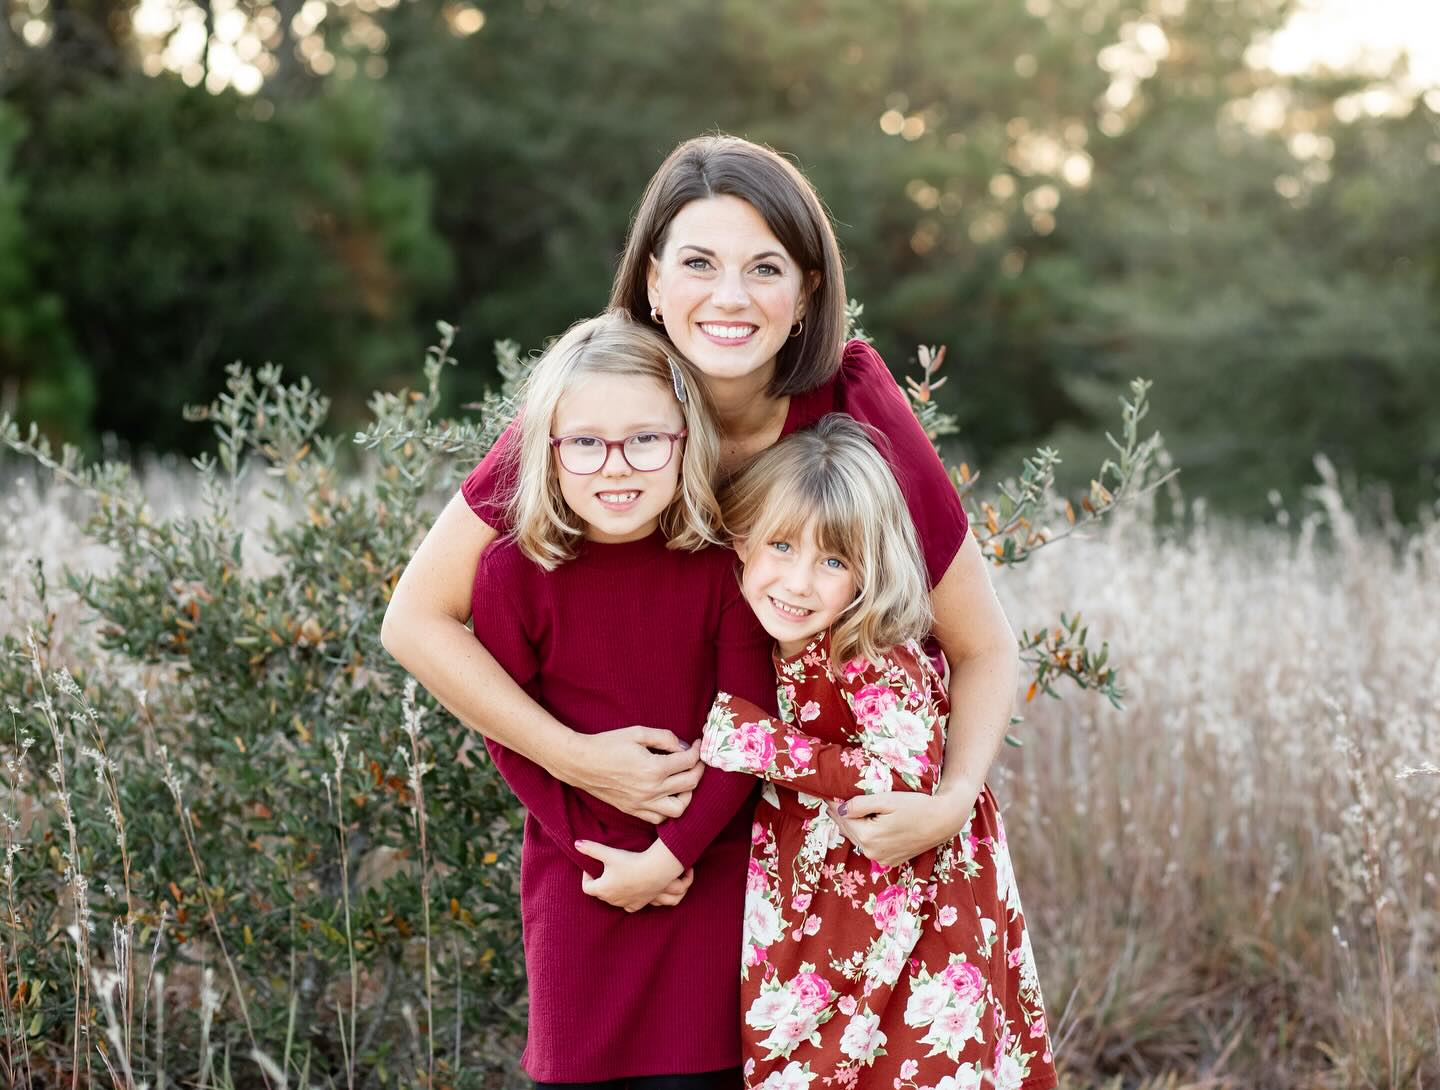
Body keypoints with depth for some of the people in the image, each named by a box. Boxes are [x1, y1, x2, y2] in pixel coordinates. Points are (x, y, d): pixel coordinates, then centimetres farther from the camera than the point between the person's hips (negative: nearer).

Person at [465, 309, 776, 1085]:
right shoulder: (514, 574, -11)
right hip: (580, 876, 0)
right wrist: (605, 850, -9)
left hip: (706, 874, 0)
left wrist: (670, 854, -12)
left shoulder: (721, 565, -9)